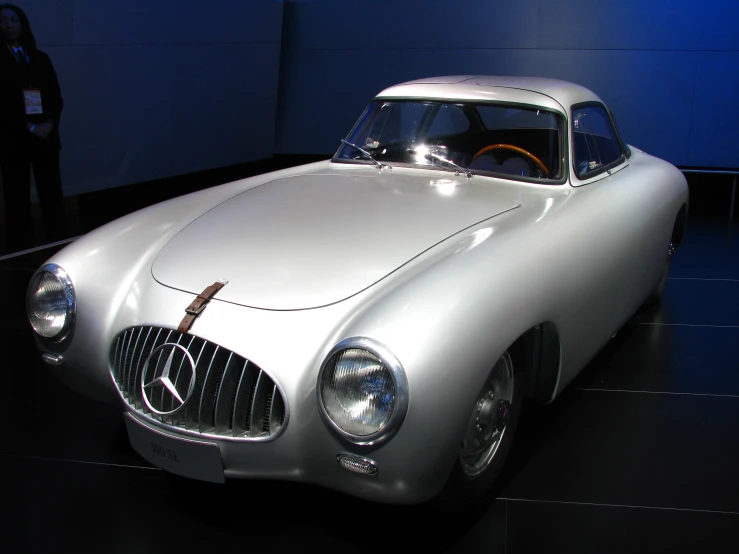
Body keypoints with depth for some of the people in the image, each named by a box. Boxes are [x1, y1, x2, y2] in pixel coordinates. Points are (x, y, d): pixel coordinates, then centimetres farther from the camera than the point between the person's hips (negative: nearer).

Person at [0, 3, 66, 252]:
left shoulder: (41, 58, 16)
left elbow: (56, 96, 10)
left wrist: (50, 123, -9)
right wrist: (28, 127, -14)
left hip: (45, 136, 3)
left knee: (52, 193, 1)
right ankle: (20, 253, 2)